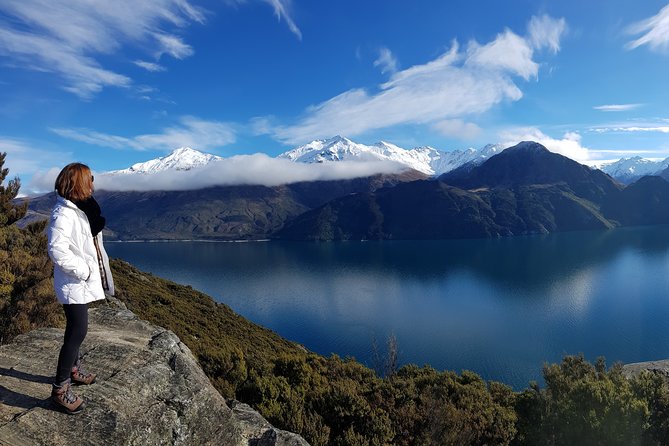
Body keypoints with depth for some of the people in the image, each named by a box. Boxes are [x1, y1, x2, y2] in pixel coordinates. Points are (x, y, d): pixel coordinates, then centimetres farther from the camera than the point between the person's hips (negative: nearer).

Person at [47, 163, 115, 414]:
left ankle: (73, 369, 38)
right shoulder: (63, 214, -20)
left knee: (77, 329, 21)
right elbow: (57, 251, -27)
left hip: (83, 282, 10)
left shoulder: (80, 210, 10)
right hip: (73, 285, -10)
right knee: (77, 332, -7)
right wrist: (84, 271, -20)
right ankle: (60, 389, 5)